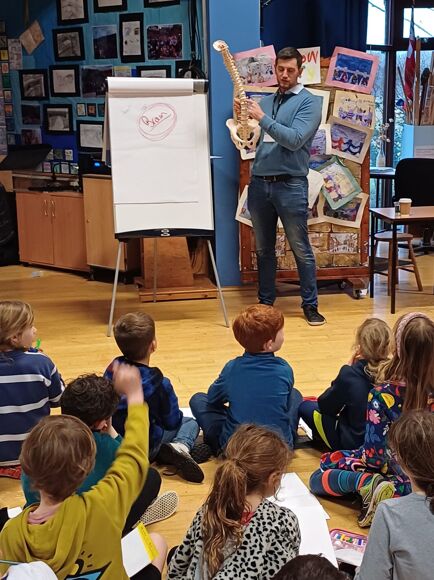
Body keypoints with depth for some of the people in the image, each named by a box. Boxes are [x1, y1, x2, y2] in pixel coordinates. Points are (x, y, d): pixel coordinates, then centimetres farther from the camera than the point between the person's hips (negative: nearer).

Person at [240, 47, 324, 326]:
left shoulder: (309, 102, -2)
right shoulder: (266, 101, 14)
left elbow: (294, 140, -16)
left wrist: (262, 118, -18)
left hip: (290, 185, -5)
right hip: (259, 183, 5)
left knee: (301, 249, 0)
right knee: (264, 248, 12)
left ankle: (310, 304, 10)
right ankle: (266, 301, 23)